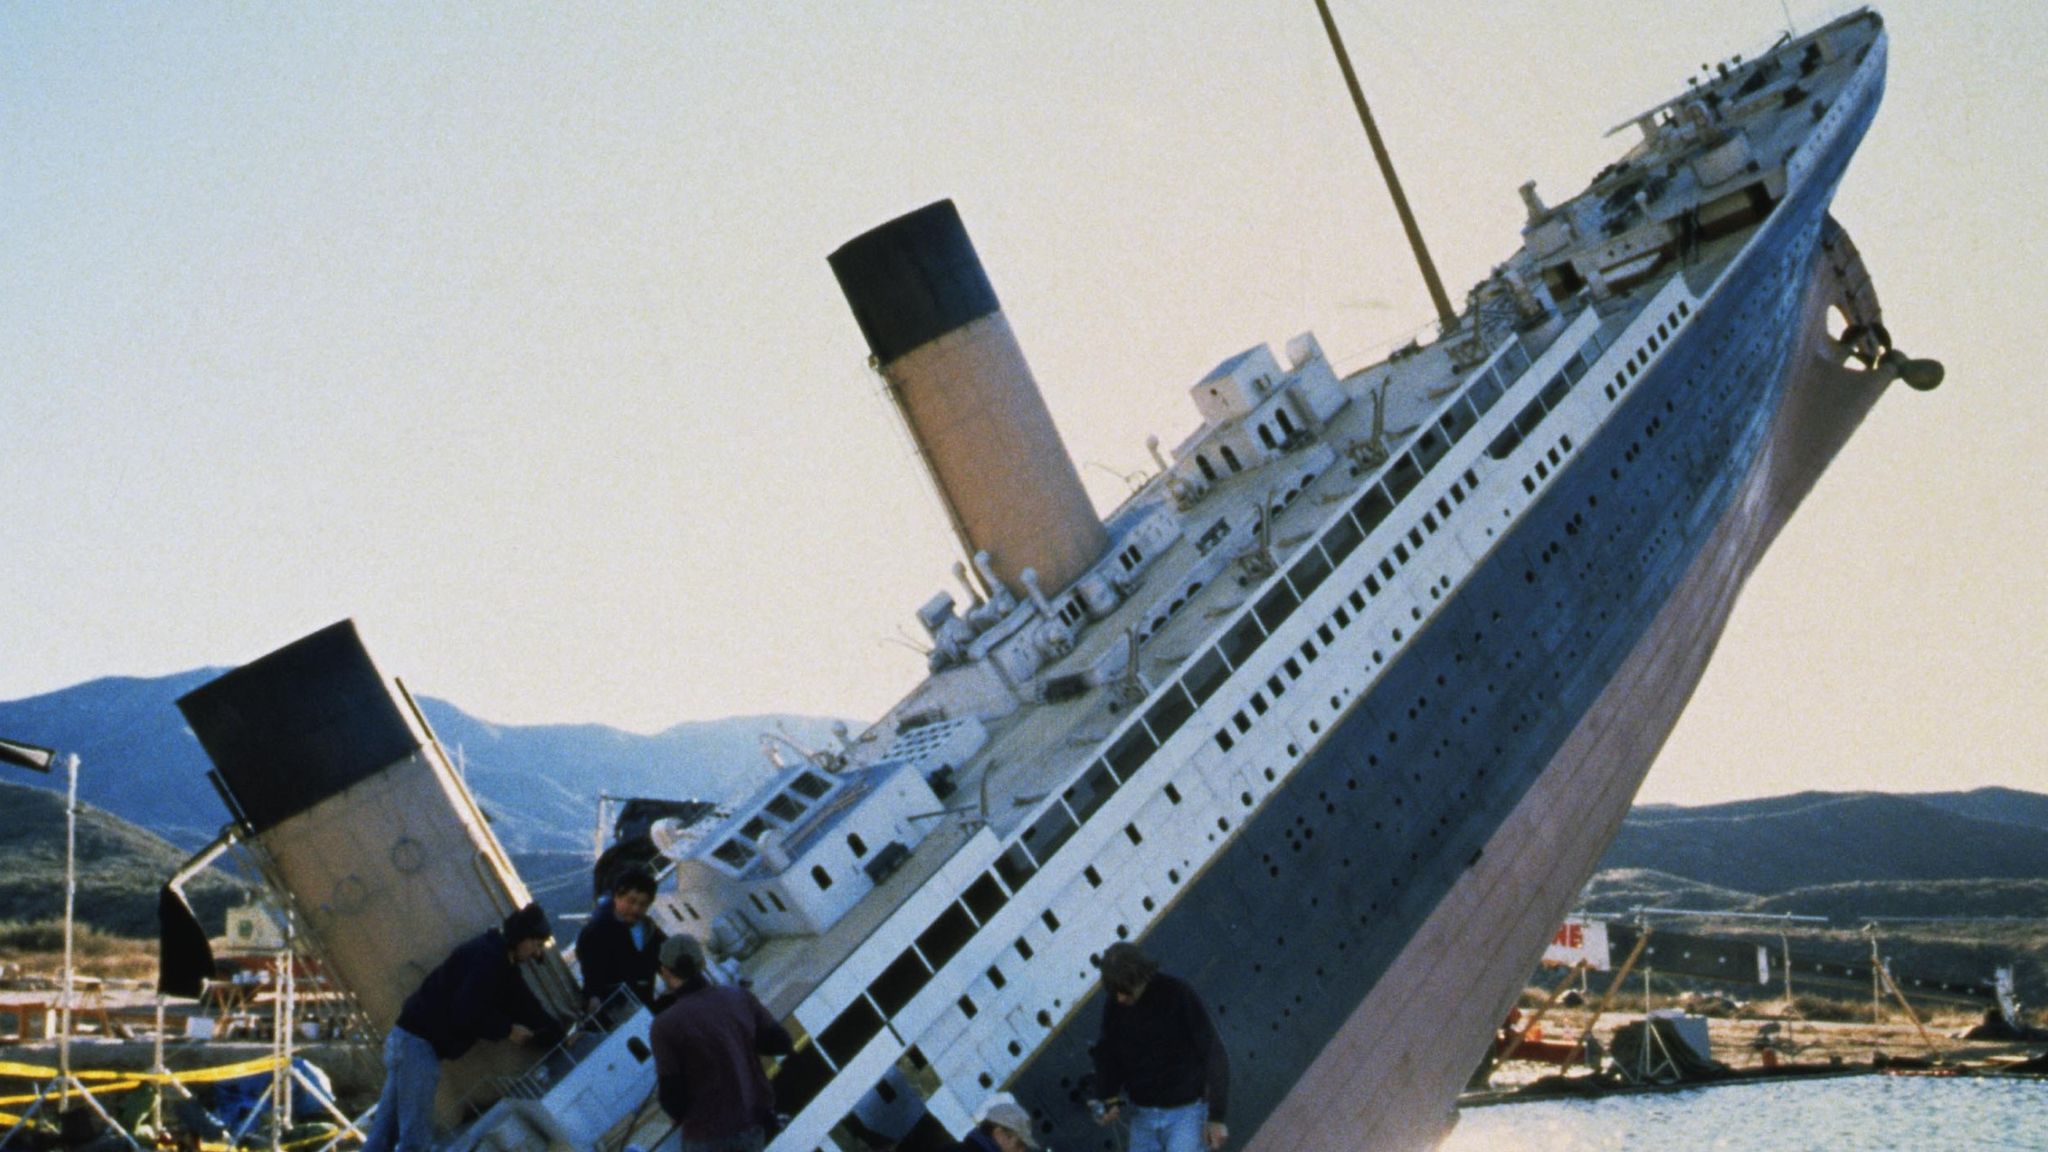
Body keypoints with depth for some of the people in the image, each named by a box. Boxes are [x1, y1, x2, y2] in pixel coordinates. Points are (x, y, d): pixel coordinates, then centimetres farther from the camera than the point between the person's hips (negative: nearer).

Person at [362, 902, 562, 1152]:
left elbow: (526, 1007, 21)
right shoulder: (487, 957, -17)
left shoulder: (501, 963, 15)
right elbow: (467, 1013, -25)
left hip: (407, 1039, 10)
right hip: (419, 1044, -10)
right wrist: (508, 1029, -13)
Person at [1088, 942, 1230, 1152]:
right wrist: (1106, 1101, -12)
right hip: (1142, 1114, 5)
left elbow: (1214, 1054, -17)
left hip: (1186, 1111, -5)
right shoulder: (1113, 1005, -4)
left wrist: (1217, 1117, -18)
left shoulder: (1179, 995, -19)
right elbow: (1108, 1056, 6)